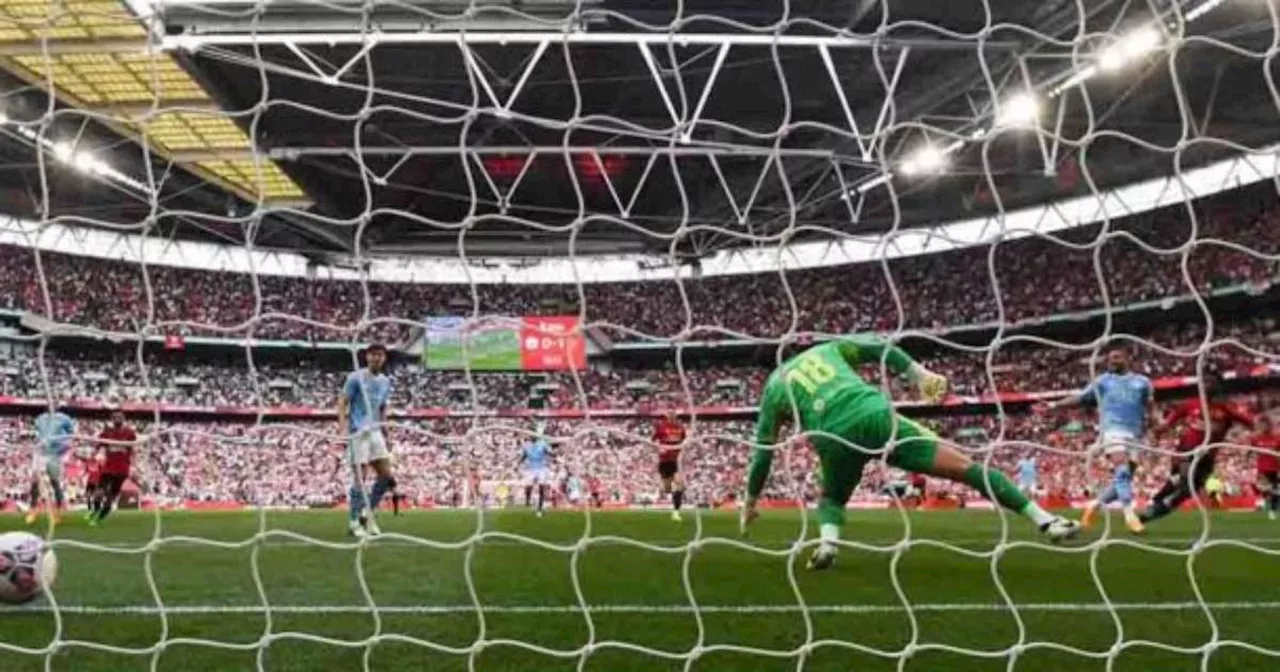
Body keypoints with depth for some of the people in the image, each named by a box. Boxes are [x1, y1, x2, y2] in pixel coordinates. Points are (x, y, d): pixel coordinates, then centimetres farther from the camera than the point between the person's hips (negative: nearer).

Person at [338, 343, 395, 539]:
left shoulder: (385, 381, 13)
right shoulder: (355, 378, -5)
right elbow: (342, 402, -7)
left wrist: (385, 435, 19)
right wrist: (343, 426, -21)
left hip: (375, 433, 6)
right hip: (358, 433, -6)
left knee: (386, 477, 1)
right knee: (360, 478, -5)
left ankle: (368, 512, 18)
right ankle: (354, 521, 7)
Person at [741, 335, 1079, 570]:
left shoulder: (772, 388, 27)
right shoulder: (826, 348, 31)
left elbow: (763, 452, 24)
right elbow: (878, 347, 14)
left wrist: (750, 501, 34)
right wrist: (920, 374, 7)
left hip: (834, 436, 0)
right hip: (875, 415, 0)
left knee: (831, 499, 31)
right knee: (964, 467, 5)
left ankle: (827, 541, 0)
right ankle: (1043, 520, 0)